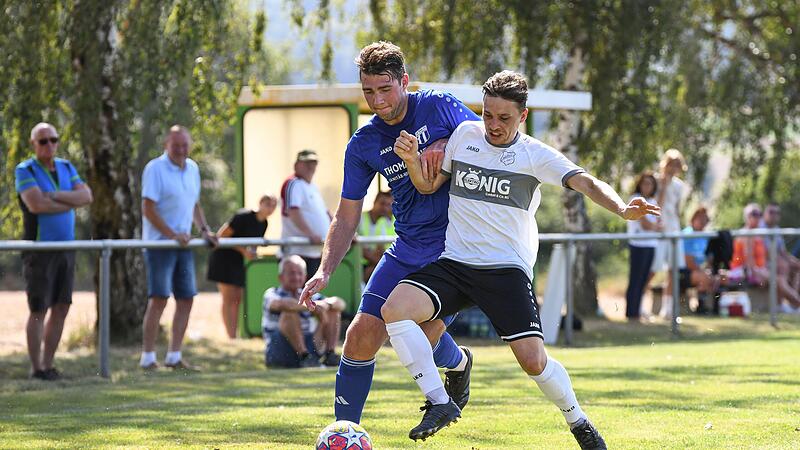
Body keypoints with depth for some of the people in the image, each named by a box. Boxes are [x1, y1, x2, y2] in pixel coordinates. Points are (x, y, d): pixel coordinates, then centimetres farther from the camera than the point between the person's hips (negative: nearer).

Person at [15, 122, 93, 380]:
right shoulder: (25, 171, -9)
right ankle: (36, 369, 5)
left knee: (61, 308, 6)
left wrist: (54, 196, -18)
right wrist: (70, 203, -12)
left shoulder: (66, 168, 10)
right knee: (39, 311, -3)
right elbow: (36, 204, -24)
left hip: (65, 249, 6)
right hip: (39, 250, -6)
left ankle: (48, 365, 15)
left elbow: (86, 196, -5)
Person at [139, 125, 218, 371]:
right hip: (159, 243, -7)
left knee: (186, 300, 6)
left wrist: (205, 230, 8)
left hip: (183, 244, 7)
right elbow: (148, 208, -14)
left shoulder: (192, 169, 13)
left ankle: (174, 357, 14)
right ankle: (148, 358, -8)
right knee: (158, 299, -11)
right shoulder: (155, 168, -10)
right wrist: (172, 235, -19)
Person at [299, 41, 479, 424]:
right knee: (361, 336, -7)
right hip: (407, 251, 4)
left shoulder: (438, 107, -8)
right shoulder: (363, 144, 2)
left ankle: (458, 362, 24)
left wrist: (446, 147, -18)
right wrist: (324, 271, -5)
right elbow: (347, 216, 7)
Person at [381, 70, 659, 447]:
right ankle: (440, 403, -13)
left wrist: (621, 208, -33)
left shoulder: (535, 155, -2)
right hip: (454, 261, 3)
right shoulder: (464, 135, 8)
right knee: (394, 308, -22)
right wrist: (410, 159, -5)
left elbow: (585, 183, -13)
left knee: (533, 360, -14)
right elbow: (428, 186, 16)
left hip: (507, 268, -3)